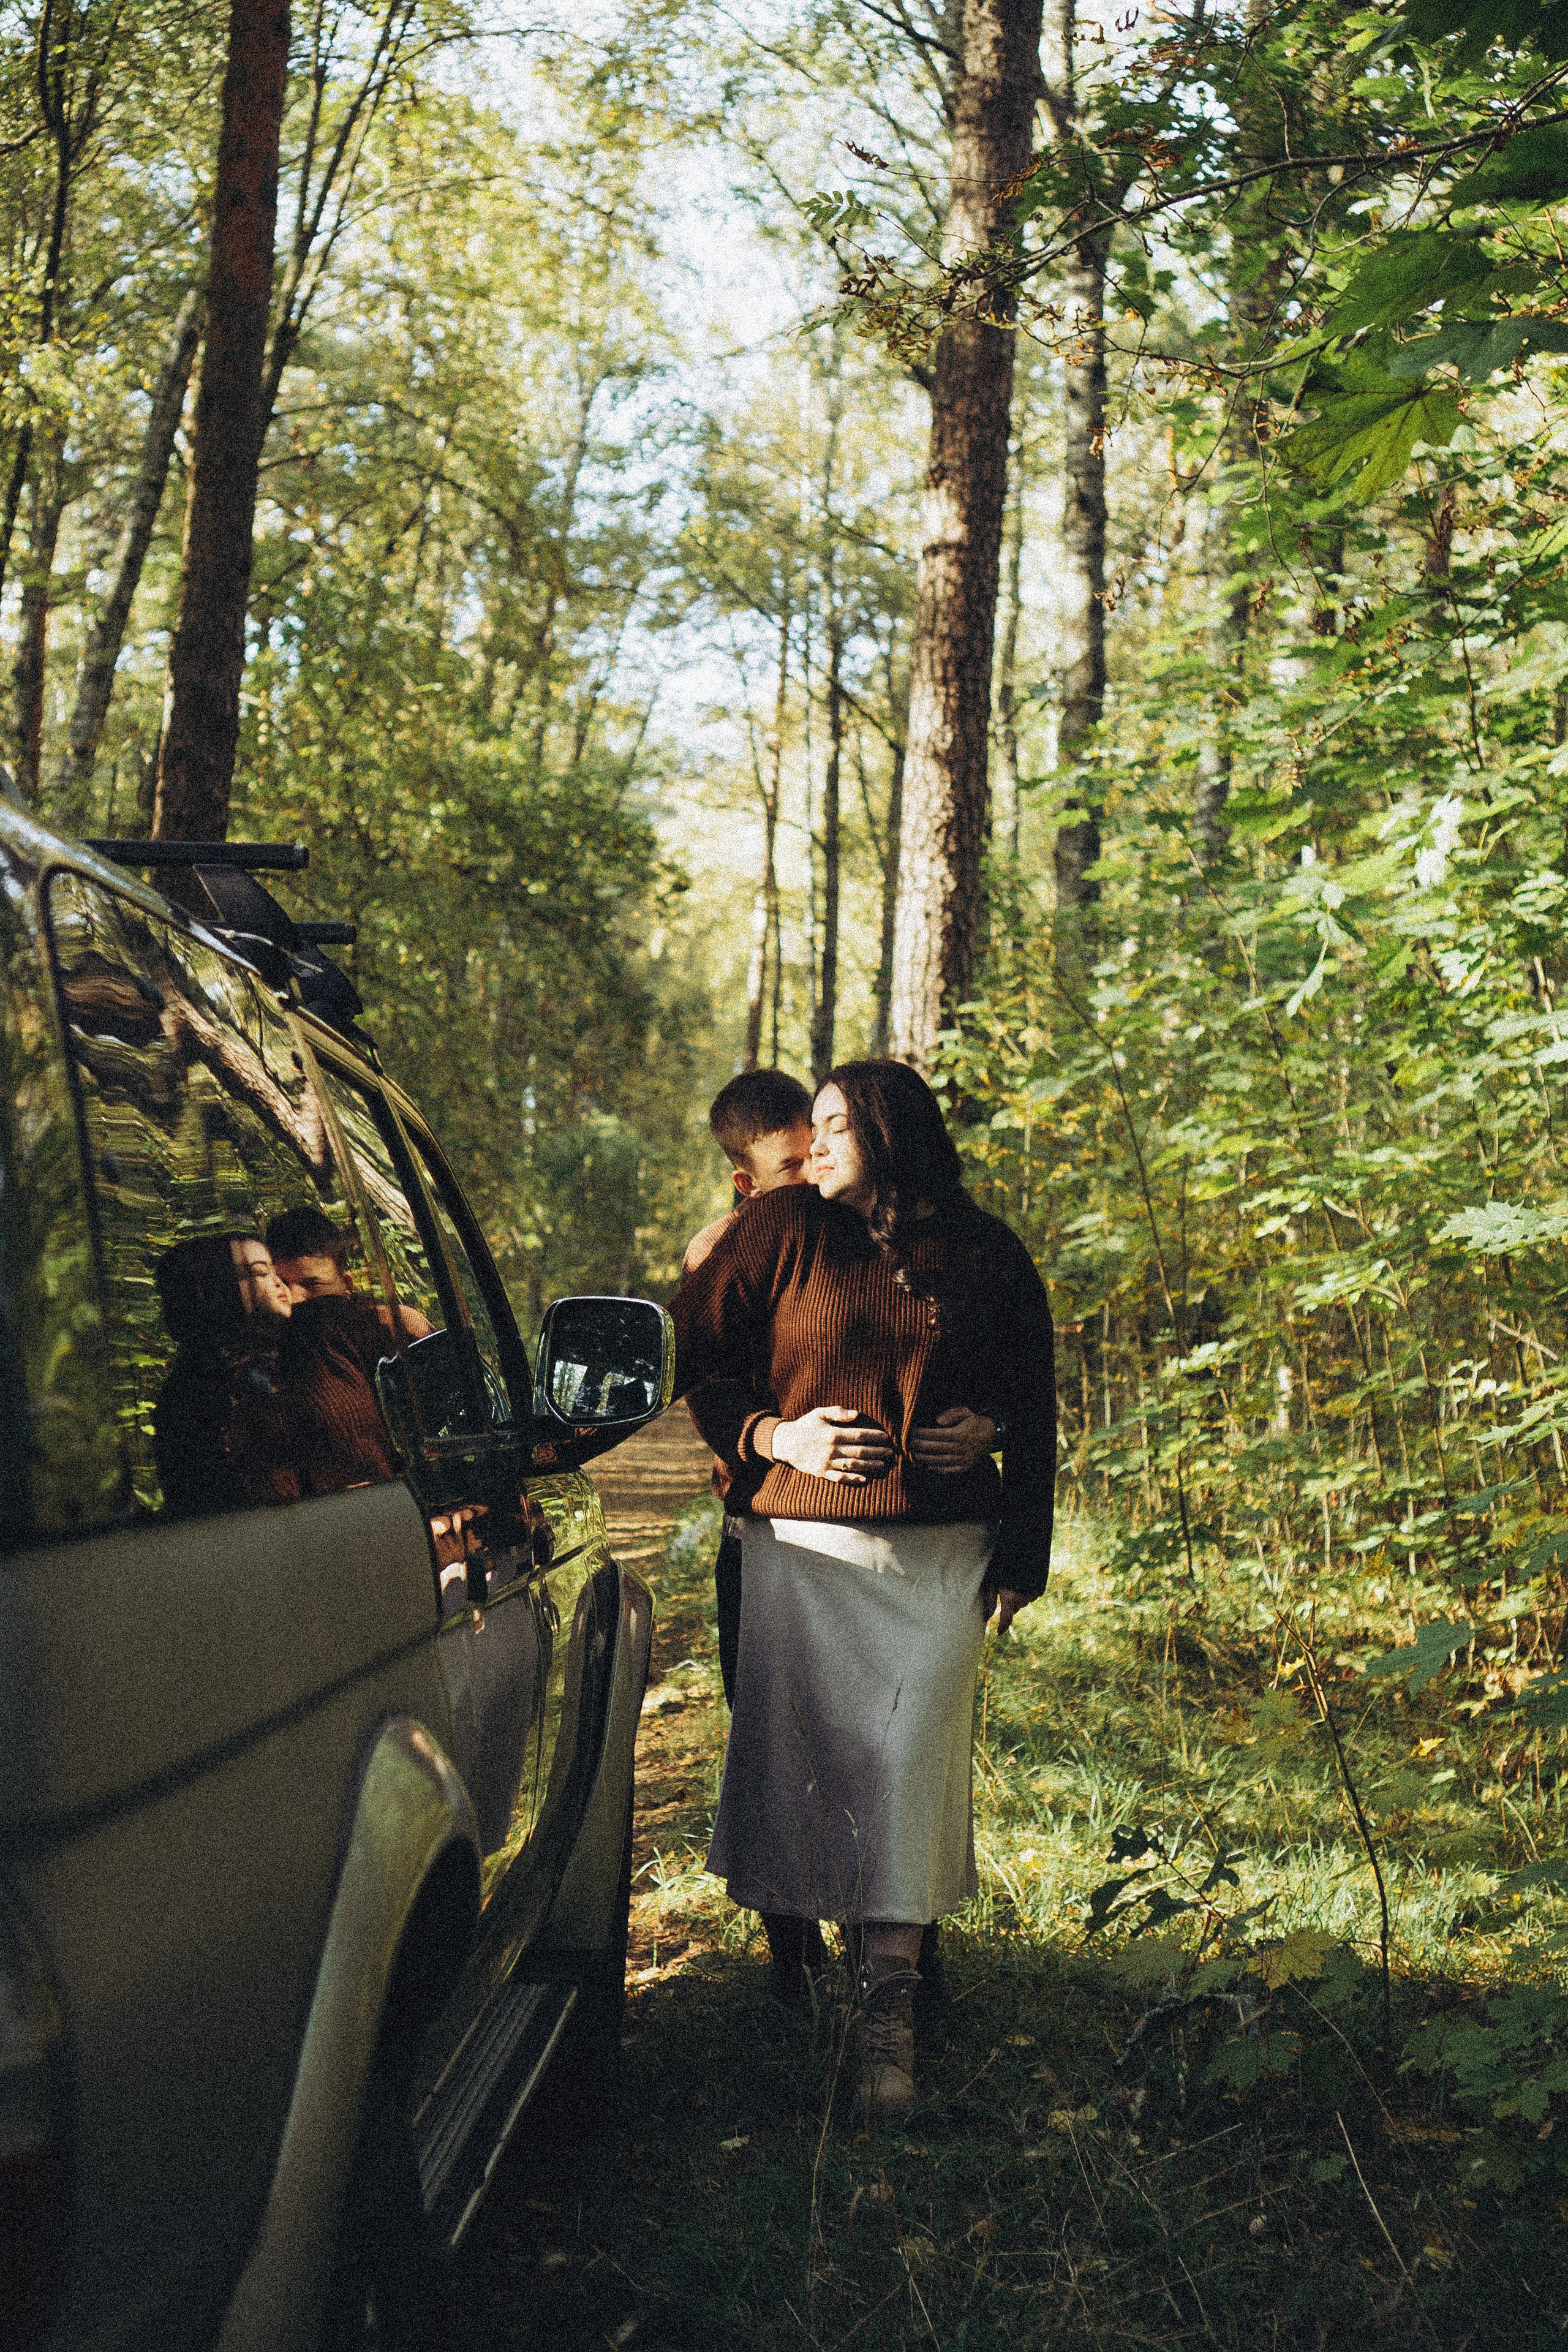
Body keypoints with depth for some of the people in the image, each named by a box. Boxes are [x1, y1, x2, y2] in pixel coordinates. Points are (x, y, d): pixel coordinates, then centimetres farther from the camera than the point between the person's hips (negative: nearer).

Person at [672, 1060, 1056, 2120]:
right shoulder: (781, 1232, 4)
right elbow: (686, 1360, 7)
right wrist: (771, 1437, -8)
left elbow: (1034, 1406, 15)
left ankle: (890, 2011, -1)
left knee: (910, 1762, -5)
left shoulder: (987, 1256, 8)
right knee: (797, 1757, 1)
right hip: (802, 1544, 0)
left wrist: (1021, 1554, 7)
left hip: (943, 1554, 0)